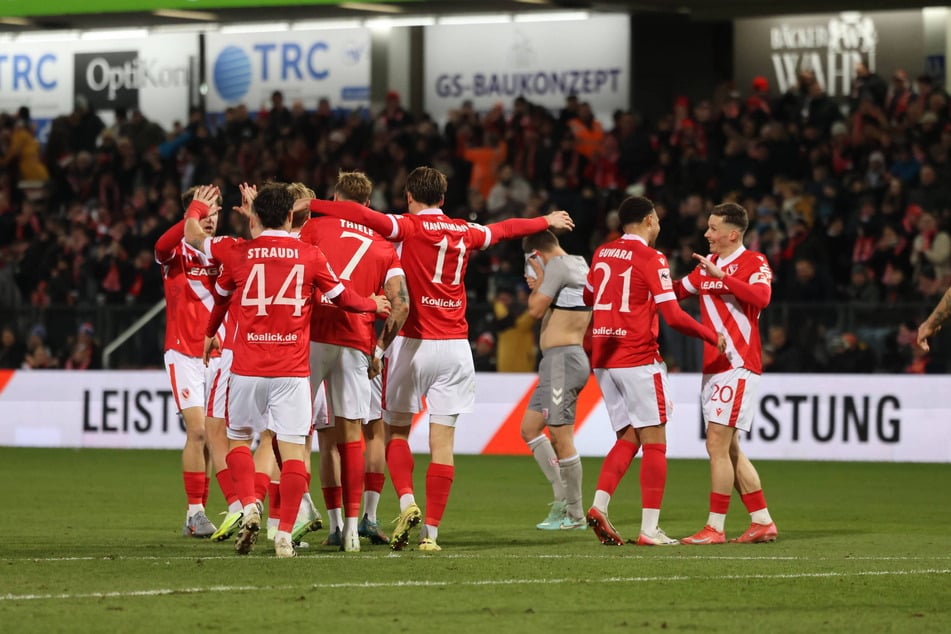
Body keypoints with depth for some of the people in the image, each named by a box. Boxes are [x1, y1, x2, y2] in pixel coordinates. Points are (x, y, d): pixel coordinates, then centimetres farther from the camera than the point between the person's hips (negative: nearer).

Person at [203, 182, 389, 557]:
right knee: (292, 449, 0)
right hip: (292, 370, 0)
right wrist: (374, 305, 35)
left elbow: (220, 298, 22)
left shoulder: (237, 255, 2)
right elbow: (342, 297, 13)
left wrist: (210, 335, 42)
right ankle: (285, 533, -5)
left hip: (248, 368, 1)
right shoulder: (310, 256, -1)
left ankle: (248, 506, -5)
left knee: (238, 439, 16)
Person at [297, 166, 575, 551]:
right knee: (442, 443, 2)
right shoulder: (465, 233, 12)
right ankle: (431, 532, 0)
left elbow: (363, 215, -19)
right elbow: (506, 229, 30)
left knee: (396, 431, 10)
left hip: (413, 343, -3)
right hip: (455, 346, 3)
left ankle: (407, 502, -13)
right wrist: (547, 221, 49)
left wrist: (308, 204, -20)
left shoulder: (409, 227, -3)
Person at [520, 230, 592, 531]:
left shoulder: (557, 266, -12)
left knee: (561, 436, -7)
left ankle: (574, 514, -3)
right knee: (529, 428, 13)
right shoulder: (581, 265, 18)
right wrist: (540, 286, 16)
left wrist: (537, 283, 2)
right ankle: (562, 496, 10)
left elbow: (536, 309, -14)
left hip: (562, 359, -11)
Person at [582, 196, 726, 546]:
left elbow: (588, 298, 27)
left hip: (603, 360, 7)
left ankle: (599, 504, -7)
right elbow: (673, 316, -15)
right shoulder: (650, 258, -9)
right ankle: (650, 528, -6)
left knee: (628, 438, 13)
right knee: (654, 442, -1)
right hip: (638, 360, -7)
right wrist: (713, 337, -3)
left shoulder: (602, 254, 10)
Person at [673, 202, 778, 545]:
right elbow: (678, 290, 27)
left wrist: (722, 276, -30)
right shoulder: (708, 263, 16)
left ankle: (715, 527, -9)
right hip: (712, 366, 9)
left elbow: (761, 297, -27)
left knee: (718, 443, -12)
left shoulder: (753, 262, -8)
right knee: (729, 449, 9)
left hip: (738, 365, -9)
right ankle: (762, 522, 15)